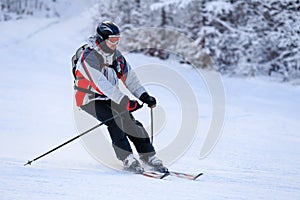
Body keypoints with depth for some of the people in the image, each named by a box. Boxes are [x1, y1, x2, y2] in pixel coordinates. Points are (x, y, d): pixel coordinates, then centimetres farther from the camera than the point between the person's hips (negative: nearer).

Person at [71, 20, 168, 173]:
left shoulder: (116, 55, -1)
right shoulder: (88, 57, -25)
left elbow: (129, 77, 0)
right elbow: (102, 84, -34)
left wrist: (143, 96, -15)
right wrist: (126, 102, -40)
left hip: (108, 98, 6)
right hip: (89, 99, -6)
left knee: (129, 120, -10)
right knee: (114, 120, -27)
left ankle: (148, 156, -2)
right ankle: (127, 159, -22)